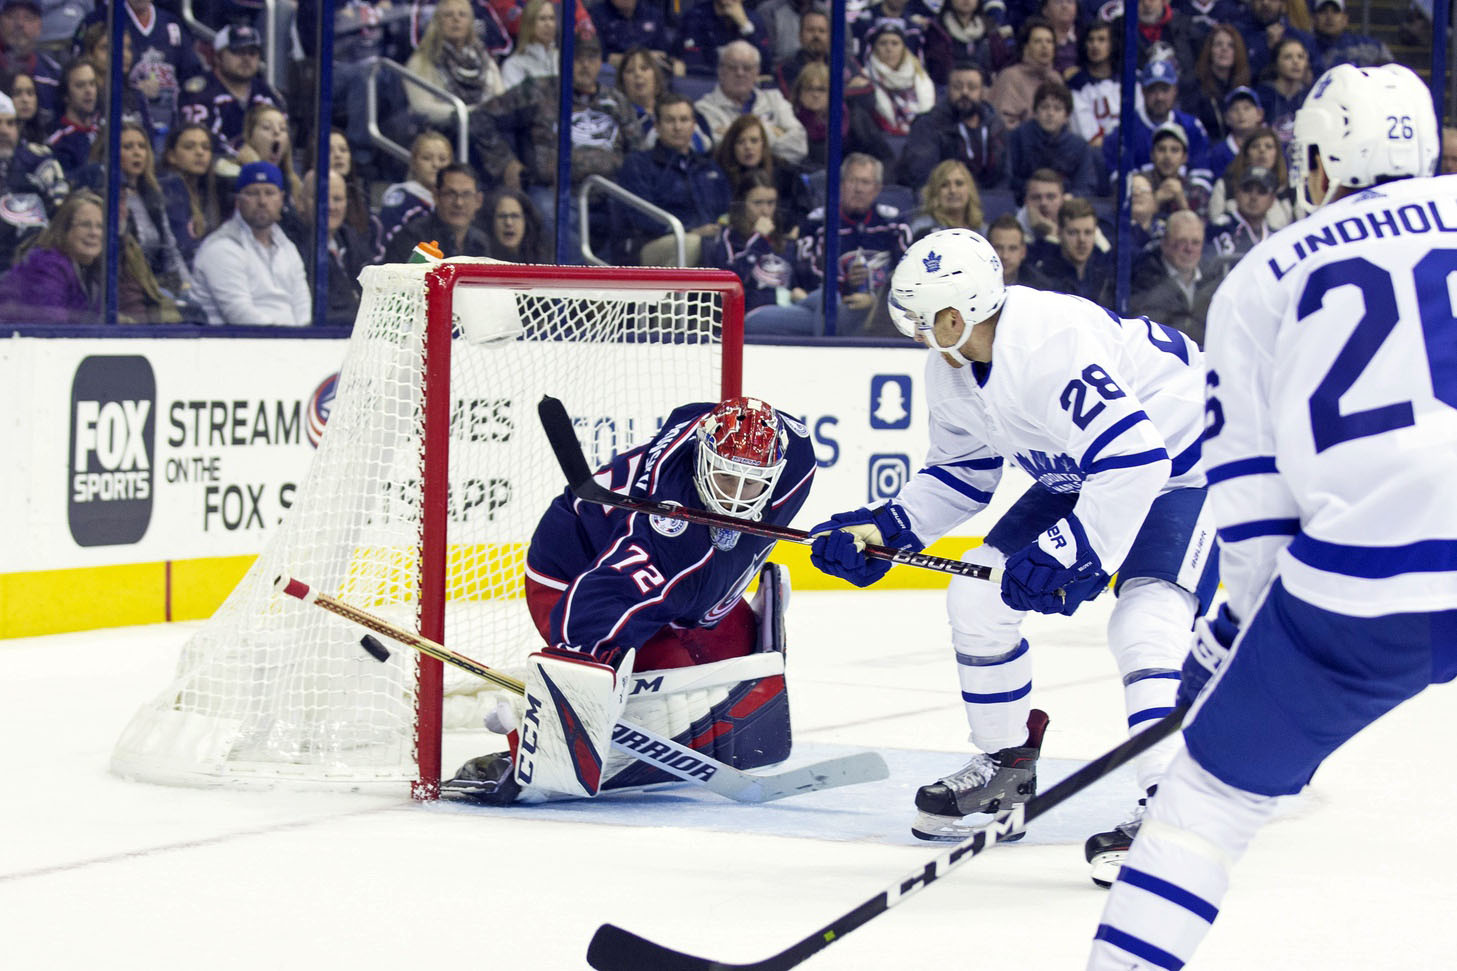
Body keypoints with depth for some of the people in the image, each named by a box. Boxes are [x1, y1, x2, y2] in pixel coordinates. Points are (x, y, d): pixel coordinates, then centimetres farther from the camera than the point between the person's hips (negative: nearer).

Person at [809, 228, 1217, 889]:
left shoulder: (1052, 343, -36)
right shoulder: (951, 369, -5)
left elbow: (1134, 459, -40)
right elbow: (960, 475, 8)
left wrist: (1071, 551, -38)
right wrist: (886, 527, -4)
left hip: (1185, 459, -9)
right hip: (1081, 476, 9)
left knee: (1146, 621, -28)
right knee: (978, 596, 3)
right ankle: (1006, 765, 20)